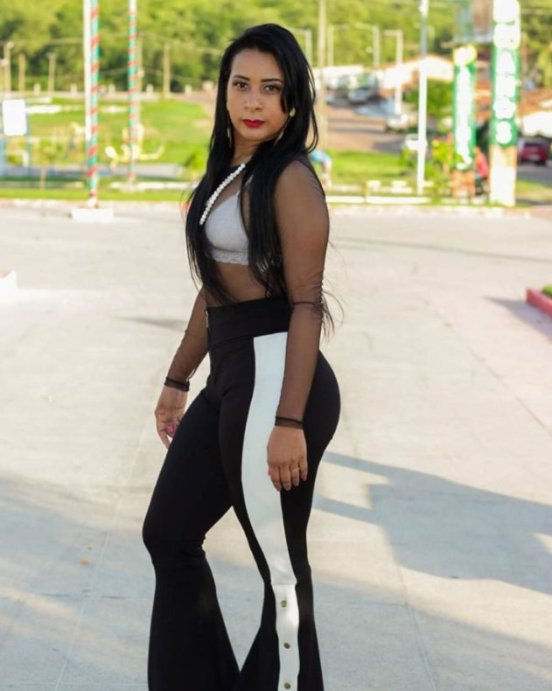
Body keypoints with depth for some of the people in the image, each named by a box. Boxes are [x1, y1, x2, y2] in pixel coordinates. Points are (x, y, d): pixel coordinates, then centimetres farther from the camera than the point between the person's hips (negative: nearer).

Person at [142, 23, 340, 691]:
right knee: (168, 534, 18)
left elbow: (306, 306, -17)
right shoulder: (227, 172, 13)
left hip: (275, 379, -10)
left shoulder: (290, 179, -13)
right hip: (231, 379, 10)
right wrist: (177, 380, 23)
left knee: (280, 566, 2)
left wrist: (289, 423, -22)